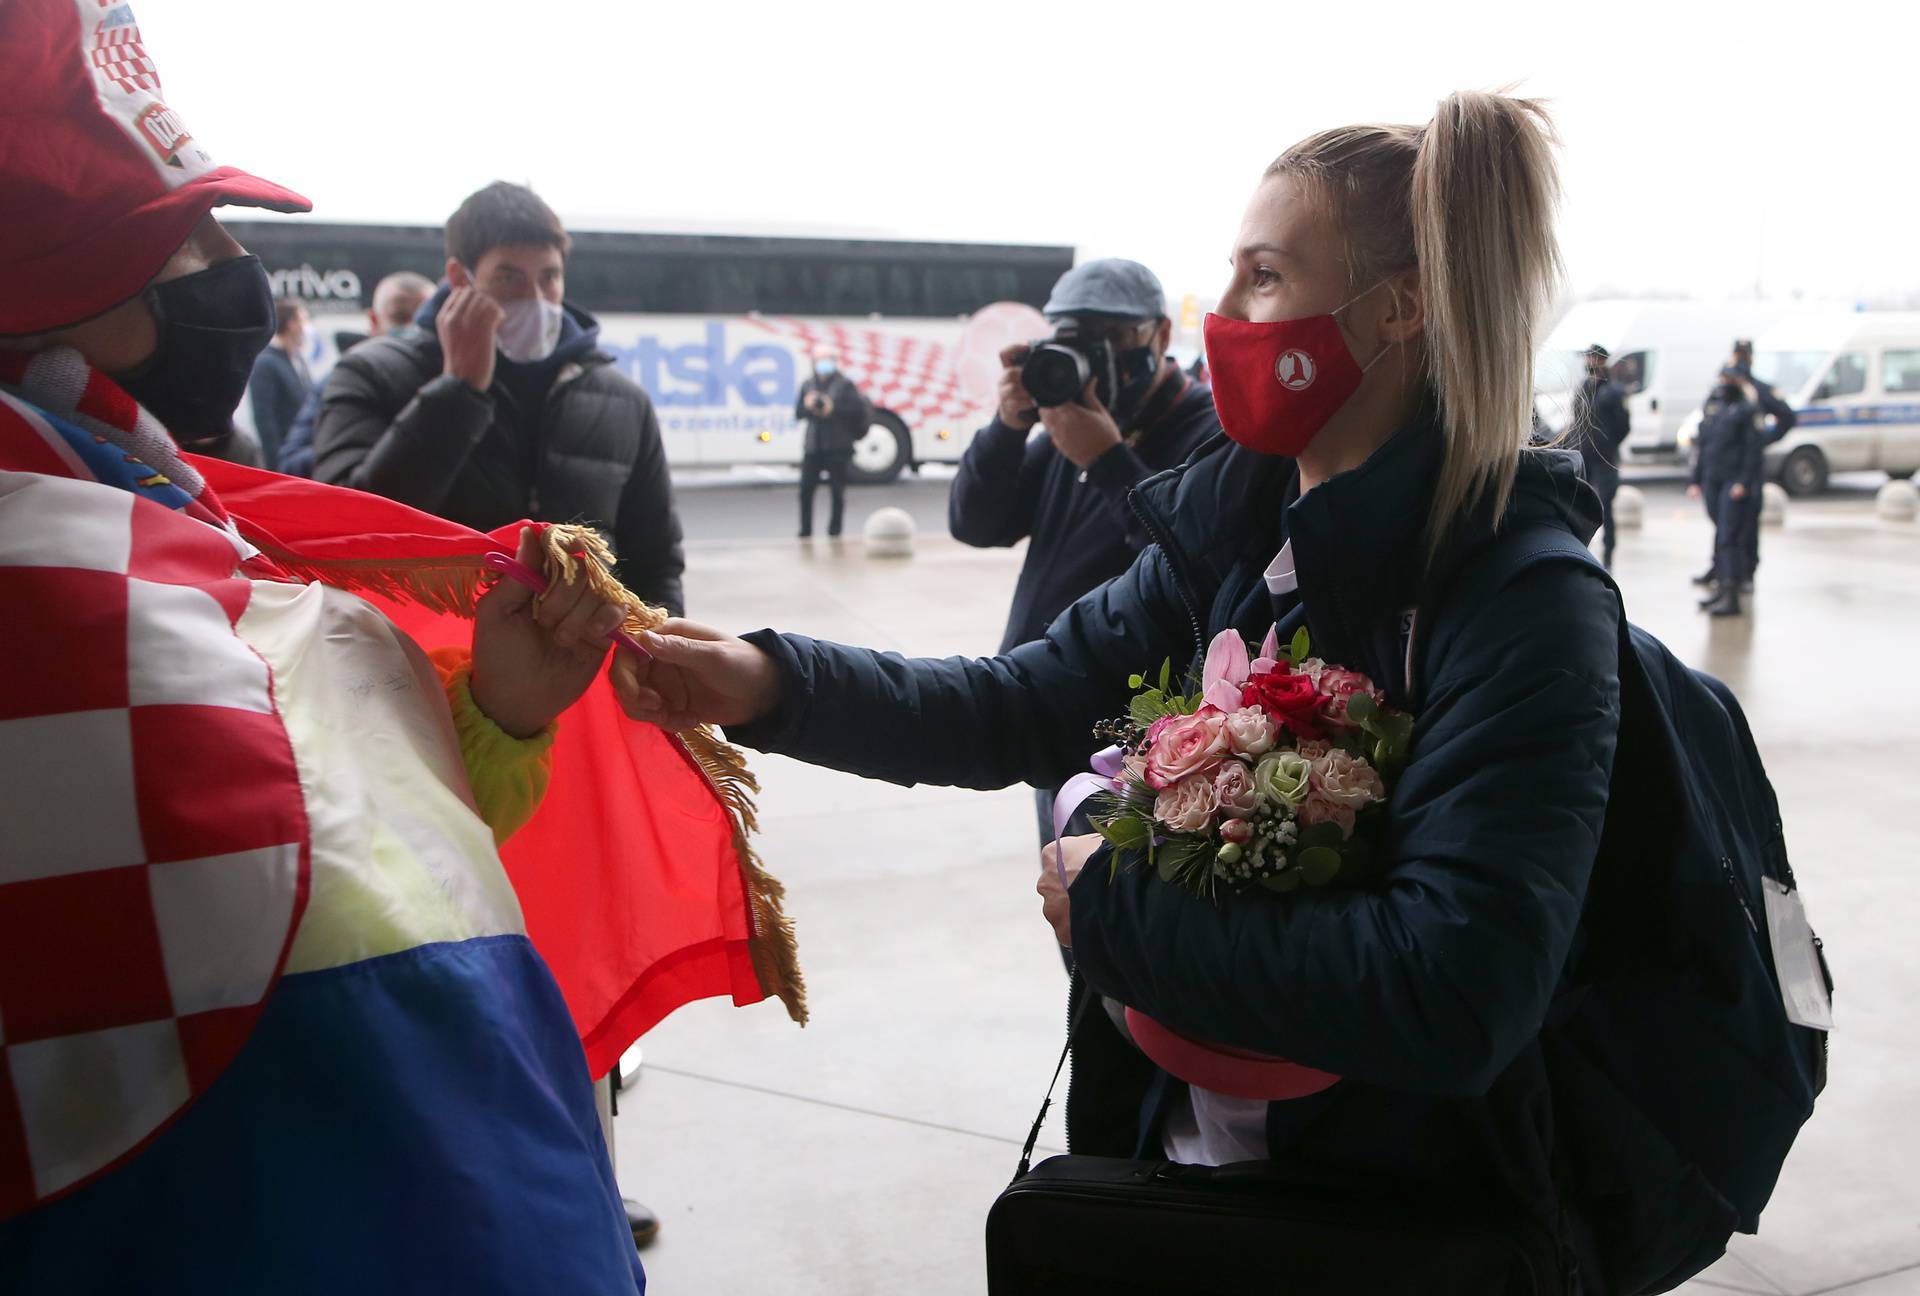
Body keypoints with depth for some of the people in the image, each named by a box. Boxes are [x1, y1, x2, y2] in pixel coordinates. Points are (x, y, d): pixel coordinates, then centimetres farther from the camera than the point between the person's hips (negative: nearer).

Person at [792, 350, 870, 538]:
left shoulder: (845, 385, 1)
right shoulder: (808, 386, 14)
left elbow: (858, 409, -9)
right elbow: (798, 413, 11)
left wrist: (834, 409, -17)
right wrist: (807, 405, -9)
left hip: (838, 447, -4)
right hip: (813, 446, 4)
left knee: (837, 491, -1)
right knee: (805, 489, -2)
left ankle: (834, 530, 9)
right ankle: (805, 530, 7)